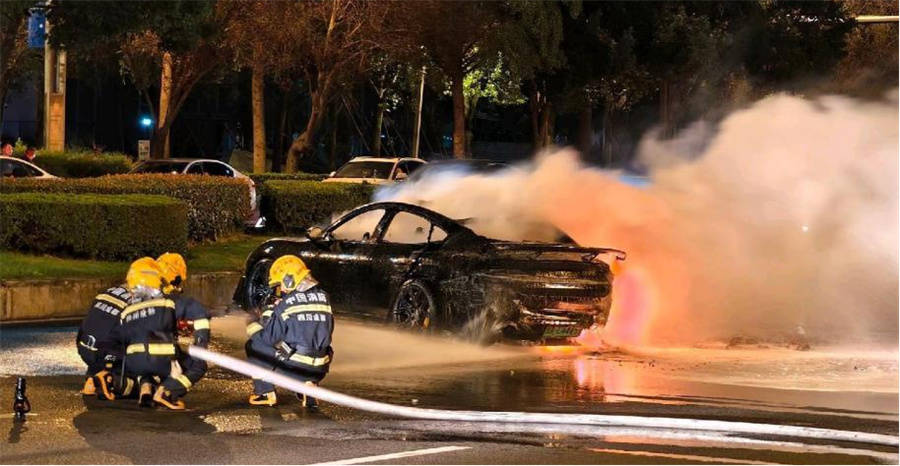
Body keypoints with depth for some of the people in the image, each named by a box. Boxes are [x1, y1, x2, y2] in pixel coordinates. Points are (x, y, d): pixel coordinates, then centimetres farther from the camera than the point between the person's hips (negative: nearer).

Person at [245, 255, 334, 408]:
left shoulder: (285, 304, -11)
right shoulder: (323, 298, 6)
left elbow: (269, 337, -7)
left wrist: (254, 330, 14)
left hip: (294, 367, -6)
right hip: (318, 369, 6)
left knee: (253, 346, 12)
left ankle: (266, 393, 13)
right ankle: (308, 385, 13)